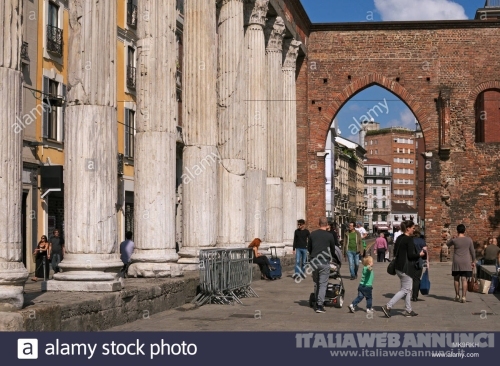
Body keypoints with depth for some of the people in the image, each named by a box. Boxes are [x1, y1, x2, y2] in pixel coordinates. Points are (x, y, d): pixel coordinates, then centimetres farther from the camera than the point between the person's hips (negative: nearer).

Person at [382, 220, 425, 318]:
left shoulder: (399, 238, 10)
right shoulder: (409, 239, -17)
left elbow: (395, 252, 16)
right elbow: (410, 255, -19)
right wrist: (419, 255, -3)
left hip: (399, 267, 10)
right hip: (406, 268, -10)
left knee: (408, 289, 17)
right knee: (405, 290, -3)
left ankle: (408, 310, 20)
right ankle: (388, 306, -9)